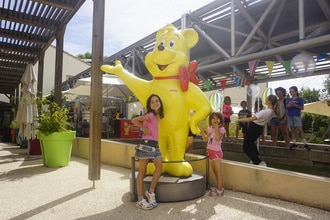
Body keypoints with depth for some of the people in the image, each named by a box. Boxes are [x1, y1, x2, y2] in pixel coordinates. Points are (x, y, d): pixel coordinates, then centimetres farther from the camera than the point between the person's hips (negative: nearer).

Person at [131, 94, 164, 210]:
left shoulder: (158, 116, 13)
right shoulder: (150, 115, -11)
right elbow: (134, 120, -18)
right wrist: (144, 129, -12)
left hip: (155, 145, 8)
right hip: (147, 144, -8)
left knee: (159, 167, -1)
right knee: (142, 171, -1)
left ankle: (151, 192, 14)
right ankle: (140, 200, 7)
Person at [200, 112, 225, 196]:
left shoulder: (221, 129, -9)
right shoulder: (210, 129, 10)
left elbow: (217, 138, -25)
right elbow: (205, 139, 11)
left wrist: (216, 128, -24)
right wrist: (202, 131, 2)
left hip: (216, 151, -7)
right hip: (210, 151, 7)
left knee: (218, 171, -5)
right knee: (214, 171, 13)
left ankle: (220, 190, 0)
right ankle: (218, 187, 24)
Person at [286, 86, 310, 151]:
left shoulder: (299, 99, 0)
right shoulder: (289, 100, 12)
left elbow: (302, 108, -5)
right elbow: (286, 108, 14)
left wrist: (295, 105, -18)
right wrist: (288, 106, -8)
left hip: (297, 116, -5)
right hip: (290, 116, 5)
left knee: (300, 129, -10)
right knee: (292, 130, 7)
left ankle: (305, 144, -7)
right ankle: (294, 143, 12)